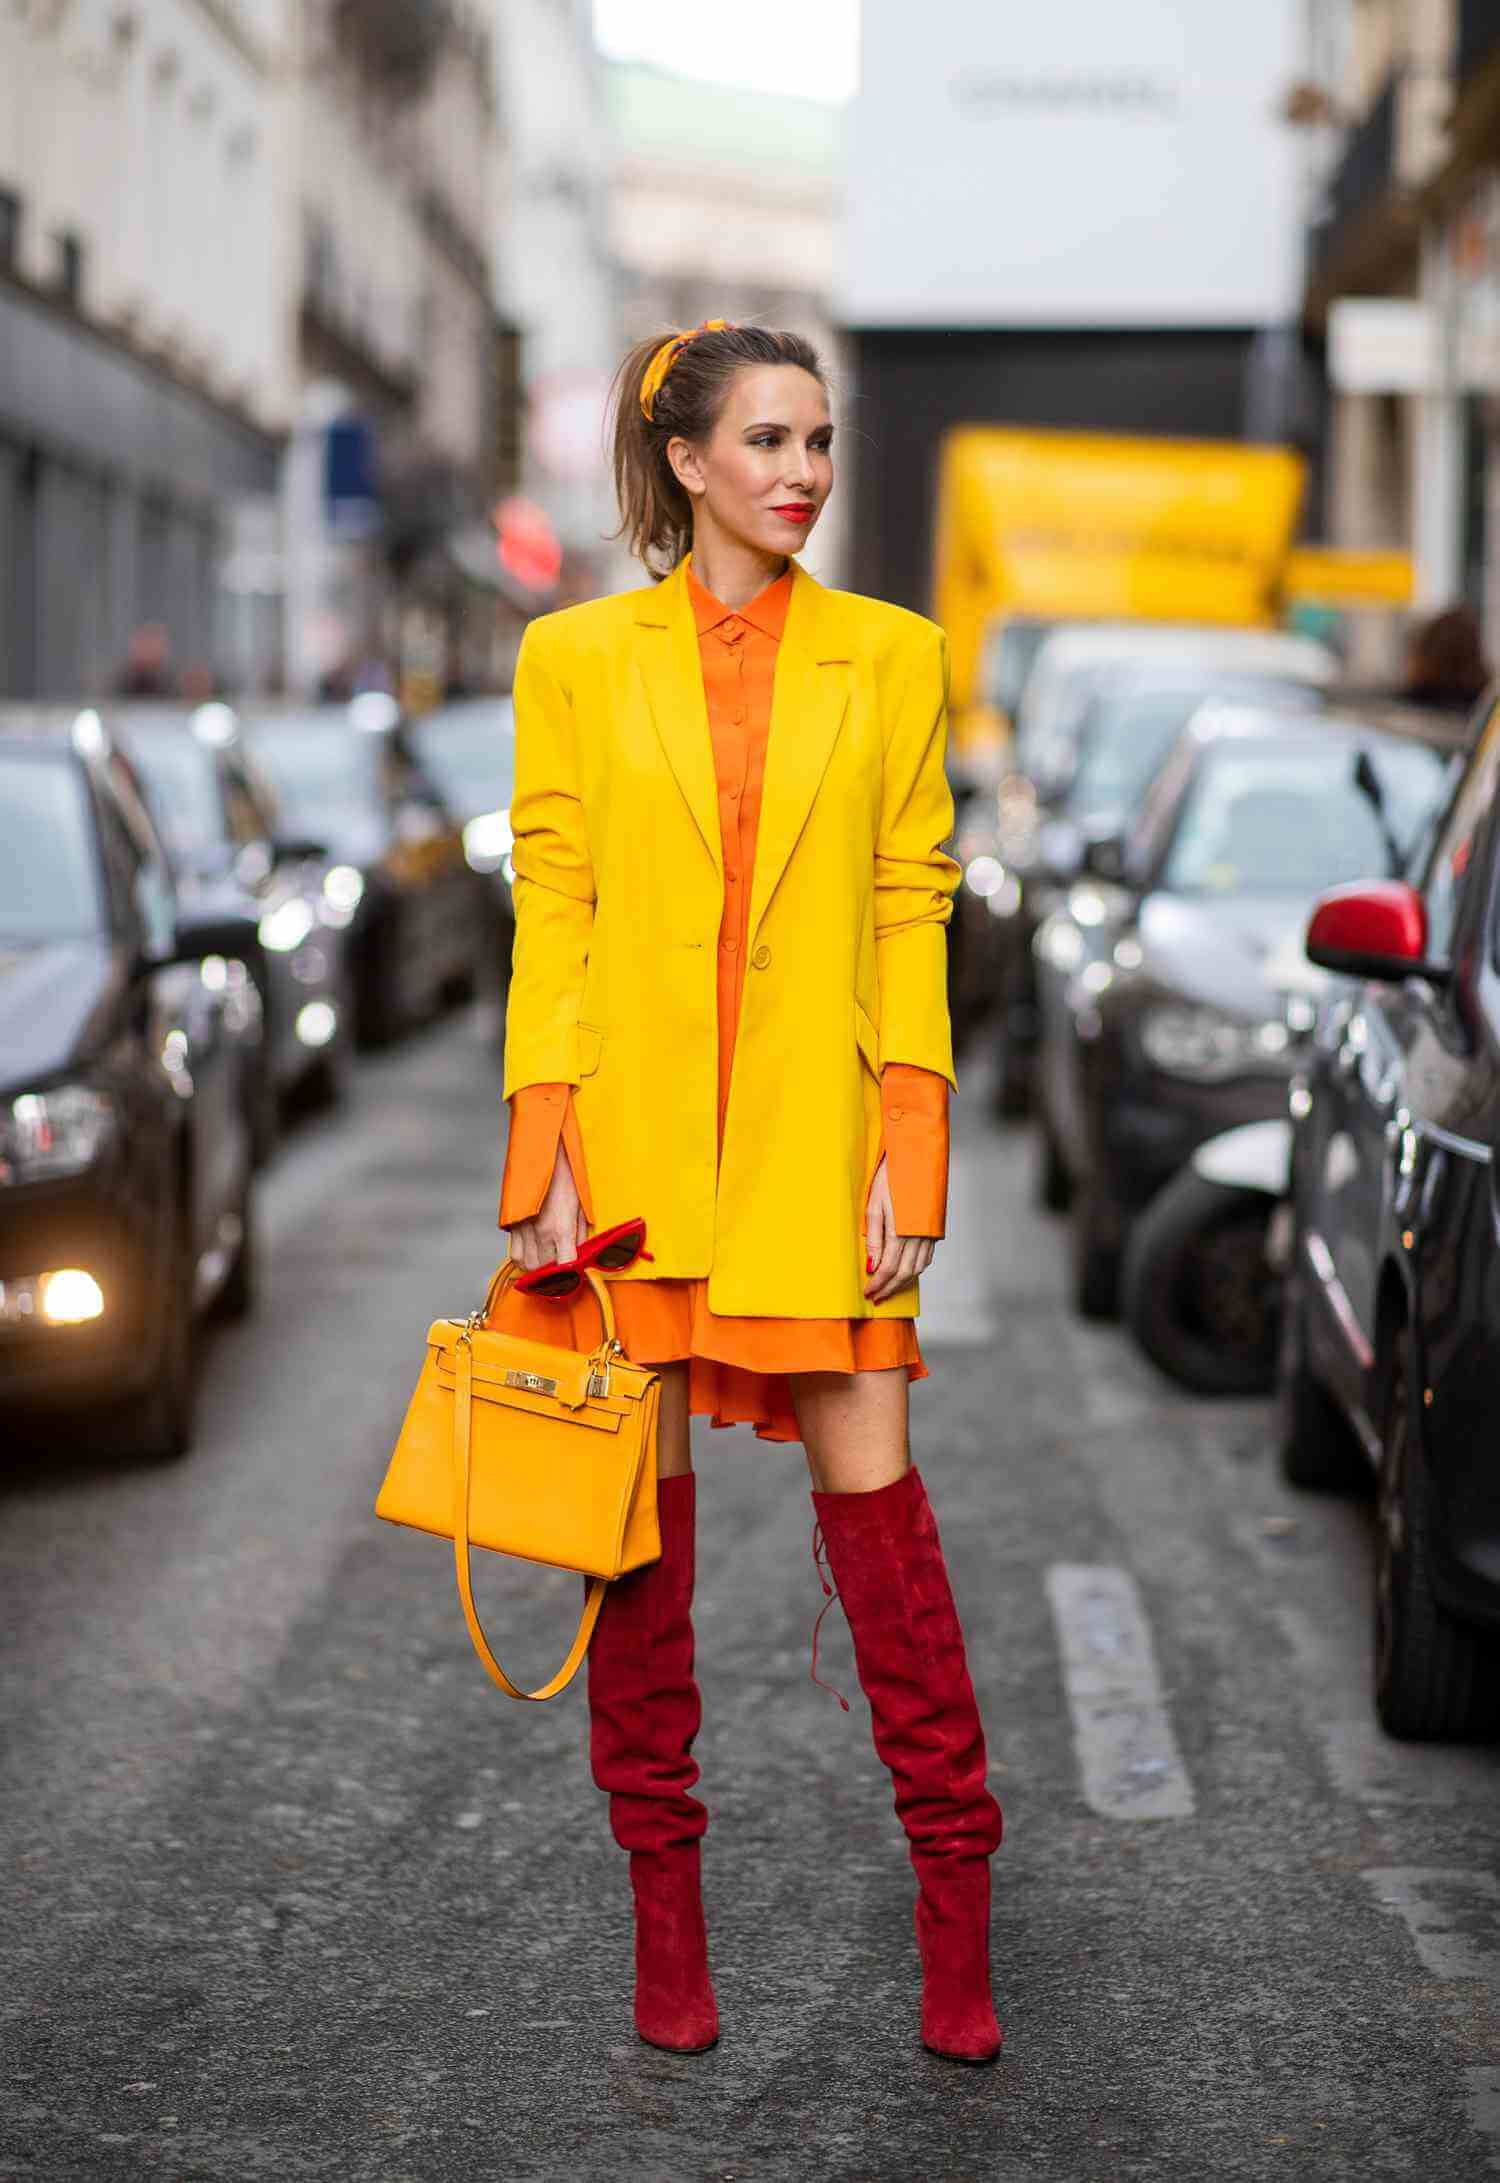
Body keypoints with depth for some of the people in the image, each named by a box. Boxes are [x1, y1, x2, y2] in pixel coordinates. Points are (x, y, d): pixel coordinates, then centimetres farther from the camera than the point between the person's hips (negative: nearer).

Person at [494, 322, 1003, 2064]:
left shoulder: (891, 657, 6)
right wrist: (546, 1153, -6)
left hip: (817, 1138, 0)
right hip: (633, 1133, 0)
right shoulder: (577, 657, 5)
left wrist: (910, 1158, -4)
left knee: (872, 1491, -2)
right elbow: (549, 908, 2)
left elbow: (912, 909, 4)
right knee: (638, 1505, 4)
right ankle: (664, 1918, 16)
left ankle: (954, 1916, 8)